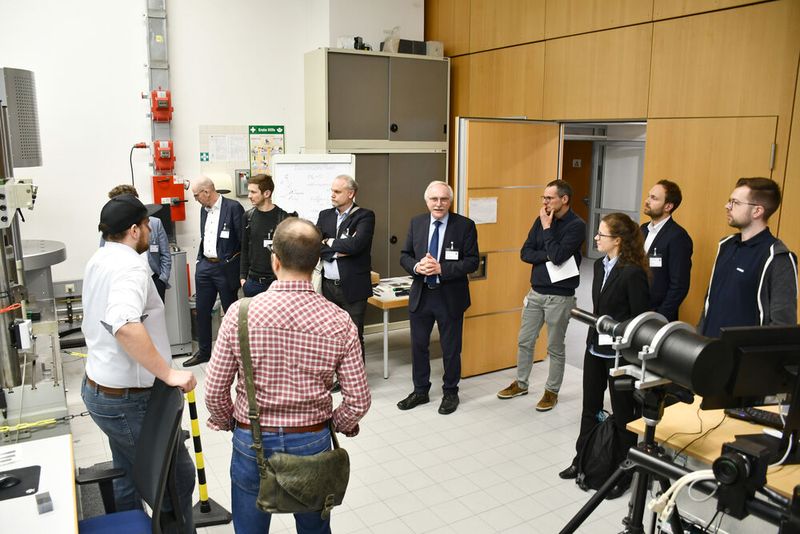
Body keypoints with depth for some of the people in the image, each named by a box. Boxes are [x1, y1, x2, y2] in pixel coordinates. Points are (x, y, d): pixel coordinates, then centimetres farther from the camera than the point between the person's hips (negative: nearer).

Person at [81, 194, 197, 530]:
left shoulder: (99, 259, 9)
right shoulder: (130, 265, -23)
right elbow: (125, 326, -41)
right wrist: (168, 373, -34)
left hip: (98, 387, 10)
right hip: (127, 399, -10)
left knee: (128, 477, 22)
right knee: (178, 475, 3)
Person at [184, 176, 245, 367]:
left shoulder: (233, 207, -12)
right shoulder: (204, 209, 10)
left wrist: (242, 270, -12)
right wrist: (200, 261, 13)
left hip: (225, 268, -7)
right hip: (205, 266, 7)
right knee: (202, 310, 12)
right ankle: (203, 351, 26)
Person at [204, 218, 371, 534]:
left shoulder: (240, 313, -16)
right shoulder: (339, 322, -14)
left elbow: (214, 392, -9)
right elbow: (358, 401, -10)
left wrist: (226, 422, 11)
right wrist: (338, 424, 11)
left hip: (251, 442, 0)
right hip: (313, 443, 1)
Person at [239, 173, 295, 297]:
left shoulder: (284, 217, -8)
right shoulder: (248, 216, 6)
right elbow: (245, 249, 12)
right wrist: (243, 276, 7)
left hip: (277, 282, -4)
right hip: (252, 281, 4)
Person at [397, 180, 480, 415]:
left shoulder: (465, 225, -8)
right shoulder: (416, 223, 3)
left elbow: (472, 261, -11)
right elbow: (404, 255, 6)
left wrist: (441, 268, -22)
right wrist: (416, 266, -16)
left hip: (450, 297, -3)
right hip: (420, 295, 4)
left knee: (451, 348, 11)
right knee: (419, 345, 14)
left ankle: (450, 392, 30)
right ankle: (420, 391, 32)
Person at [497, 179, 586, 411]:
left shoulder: (577, 225, -14)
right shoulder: (541, 220, 4)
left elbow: (558, 255, -25)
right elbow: (525, 253, 0)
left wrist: (547, 228, -17)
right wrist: (547, 256, -16)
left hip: (560, 296, -6)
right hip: (536, 292, 6)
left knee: (555, 348, 8)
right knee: (524, 341, 14)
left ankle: (551, 391, 24)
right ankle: (521, 384, 31)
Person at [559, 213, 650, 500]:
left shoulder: (633, 272, -18)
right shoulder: (600, 265, 6)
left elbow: (640, 318, -15)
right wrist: (590, 318, 4)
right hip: (595, 347, 8)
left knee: (623, 414, 9)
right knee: (590, 408, 18)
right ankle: (582, 460, 34)